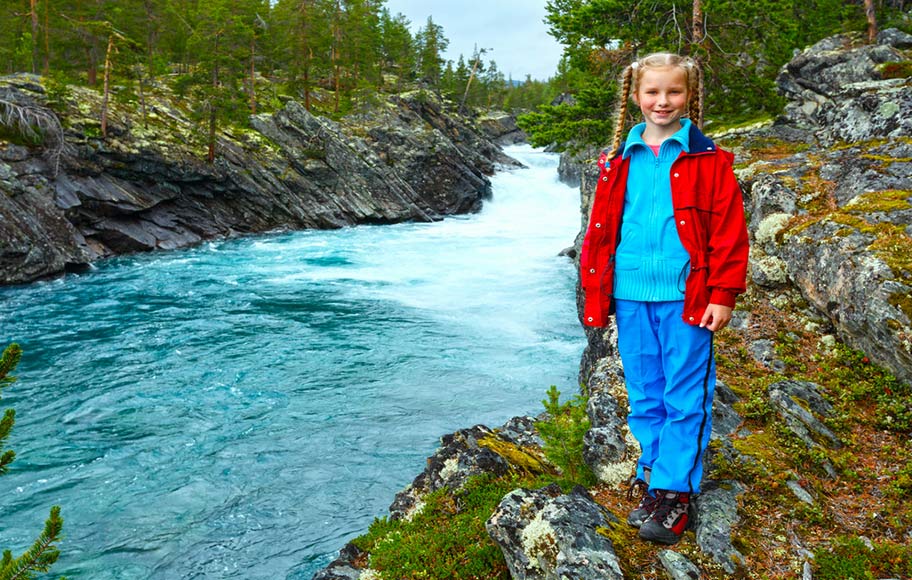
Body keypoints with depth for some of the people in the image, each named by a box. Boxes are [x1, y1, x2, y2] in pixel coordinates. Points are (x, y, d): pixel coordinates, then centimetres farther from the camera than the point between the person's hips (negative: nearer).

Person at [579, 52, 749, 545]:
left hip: (685, 298, -3)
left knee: (685, 398, 3)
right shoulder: (617, 161, 9)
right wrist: (594, 292, 7)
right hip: (631, 297, 4)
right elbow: (600, 228, 10)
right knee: (644, 396, 12)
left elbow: (728, 231, -3)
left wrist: (723, 295, -8)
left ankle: (673, 492, 11)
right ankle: (654, 477, 26)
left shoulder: (708, 161, -1)